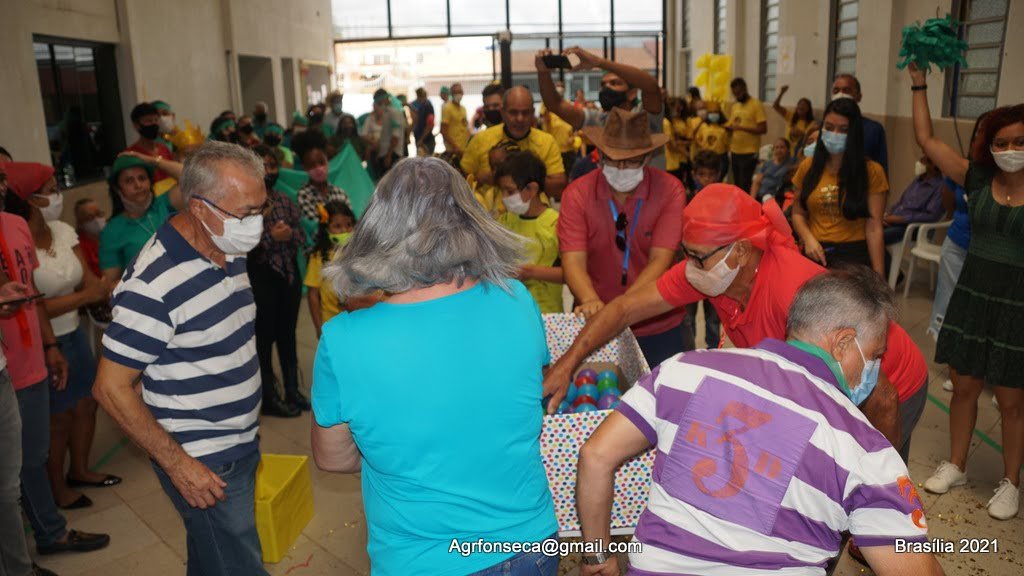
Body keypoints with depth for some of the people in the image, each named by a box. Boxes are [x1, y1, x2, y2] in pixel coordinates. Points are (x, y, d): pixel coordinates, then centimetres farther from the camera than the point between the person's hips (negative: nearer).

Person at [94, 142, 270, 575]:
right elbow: (111, 388, -20)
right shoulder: (155, 285, -26)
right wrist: (177, 463, -19)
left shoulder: (229, 251, 2)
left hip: (241, 446, 8)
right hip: (202, 466, -8)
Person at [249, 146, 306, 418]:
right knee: (265, 335, 2)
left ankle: (292, 390, 26)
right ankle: (269, 398, 13)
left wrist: (289, 234, -14)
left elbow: (302, 237, 6)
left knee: (288, 333, 13)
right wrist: (271, 236, -21)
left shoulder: (286, 201, 8)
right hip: (261, 276, -5)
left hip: (289, 273, 5)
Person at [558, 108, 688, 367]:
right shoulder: (577, 193, -10)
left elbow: (660, 260, -19)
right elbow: (573, 260, -19)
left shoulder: (670, 190, -11)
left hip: (658, 326, 0)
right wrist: (592, 302, -39)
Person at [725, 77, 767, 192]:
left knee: (746, 186, -8)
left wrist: (742, 127, -20)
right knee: (737, 185, 10)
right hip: (735, 152, 7)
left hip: (750, 153, -6)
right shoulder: (734, 106, 14)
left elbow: (763, 129, -13)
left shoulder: (756, 105, -6)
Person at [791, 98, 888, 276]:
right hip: (815, 254, 3)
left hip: (854, 255, -3)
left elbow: (873, 228, -8)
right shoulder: (808, 167, 6)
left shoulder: (871, 171, -3)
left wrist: (878, 276, -12)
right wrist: (809, 239, -8)